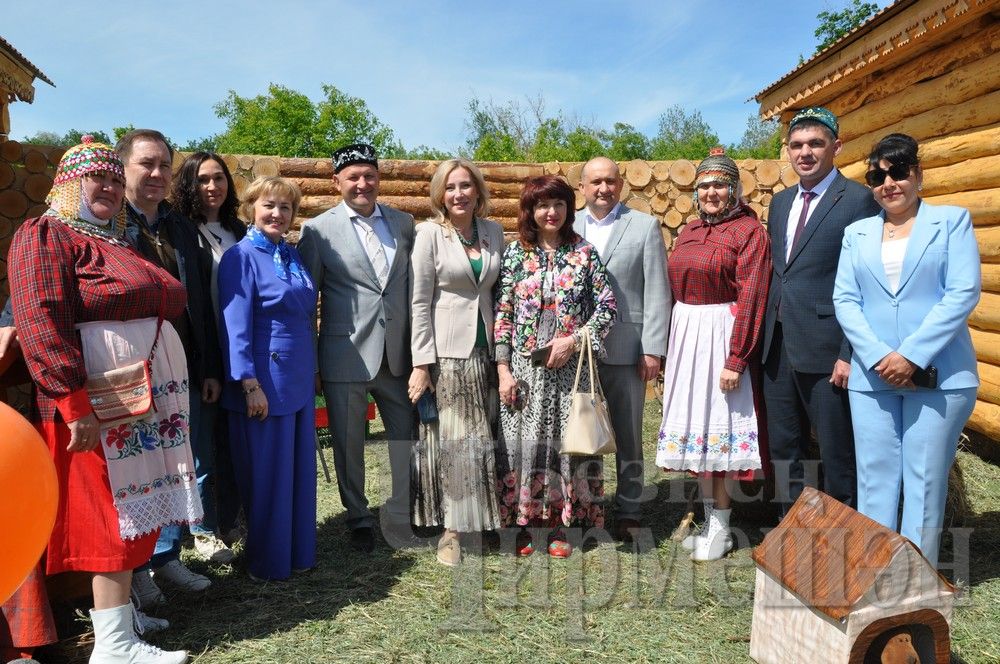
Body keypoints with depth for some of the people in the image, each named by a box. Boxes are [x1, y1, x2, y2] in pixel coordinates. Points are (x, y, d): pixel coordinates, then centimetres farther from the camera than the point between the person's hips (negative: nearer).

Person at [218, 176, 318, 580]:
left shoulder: (293, 255, 12)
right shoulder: (242, 256, -9)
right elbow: (236, 326, -14)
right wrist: (249, 383, -19)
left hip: (300, 377, 7)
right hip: (266, 379, -7)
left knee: (300, 467, 13)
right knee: (267, 473, 4)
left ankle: (298, 551, 28)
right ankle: (267, 562, 19)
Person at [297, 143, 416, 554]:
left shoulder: (404, 224, 7)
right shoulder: (318, 230, -2)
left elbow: (416, 287, 10)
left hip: (398, 353, 3)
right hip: (345, 355, -2)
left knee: (407, 437, 9)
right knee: (349, 443, 10)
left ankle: (401, 516, 29)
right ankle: (359, 519, 30)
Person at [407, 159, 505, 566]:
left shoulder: (493, 232, 8)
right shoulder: (429, 234, -4)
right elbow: (419, 302, -7)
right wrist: (421, 364, -12)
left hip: (486, 352, 4)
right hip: (446, 353, -4)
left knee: (483, 442, 9)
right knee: (448, 442, 0)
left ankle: (482, 521, 23)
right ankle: (451, 531, 11)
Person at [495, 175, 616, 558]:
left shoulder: (584, 253, 3)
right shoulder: (515, 253, 3)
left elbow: (607, 307, 1)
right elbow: (502, 314, 1)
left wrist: (573, 340, -12)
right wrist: (503, 369, -5)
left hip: (570, 366, 0)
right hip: (524, 368, 0)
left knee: (568, 440, 5)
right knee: (523, 443, 4)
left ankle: (559, 523, 21)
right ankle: (522, 522, 20)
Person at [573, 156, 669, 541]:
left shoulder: (645, 226, 3)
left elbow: (657, 293, -2)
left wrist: (652, 349, -7)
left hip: (625, 348, -1)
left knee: (627, 435, 8)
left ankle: (629, 511, 22)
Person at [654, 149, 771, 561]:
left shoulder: (749, 231, -8)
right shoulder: (690, 231, 13)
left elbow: (751, 298, -14)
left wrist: (736, 359, -19)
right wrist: (669, 346, 10)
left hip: (721, 336, -7)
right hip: (686, 336, 7)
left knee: (718, 426, 0)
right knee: (695, 424, 11)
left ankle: (720, 529, 15)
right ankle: (710, 520, 24)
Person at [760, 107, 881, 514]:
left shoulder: (858, 200, -7)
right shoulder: (780, 202, 14)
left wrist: (851, 354, -17)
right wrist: (766, 336, 11)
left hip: (826, 349, -7)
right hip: (778, 345, 7)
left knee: (837, 454, 6)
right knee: (783, 449, 16)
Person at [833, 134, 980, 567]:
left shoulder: (952, 220, 5)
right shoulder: (857, 233, 12)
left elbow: (964, 292, -6)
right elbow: (845, 299, 4)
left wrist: (912, 355, -15)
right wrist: (877, 356, -11)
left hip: (939, 375, -2)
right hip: (872, 375, 3)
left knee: (926, 479, 3)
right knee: (875, 477, 6)